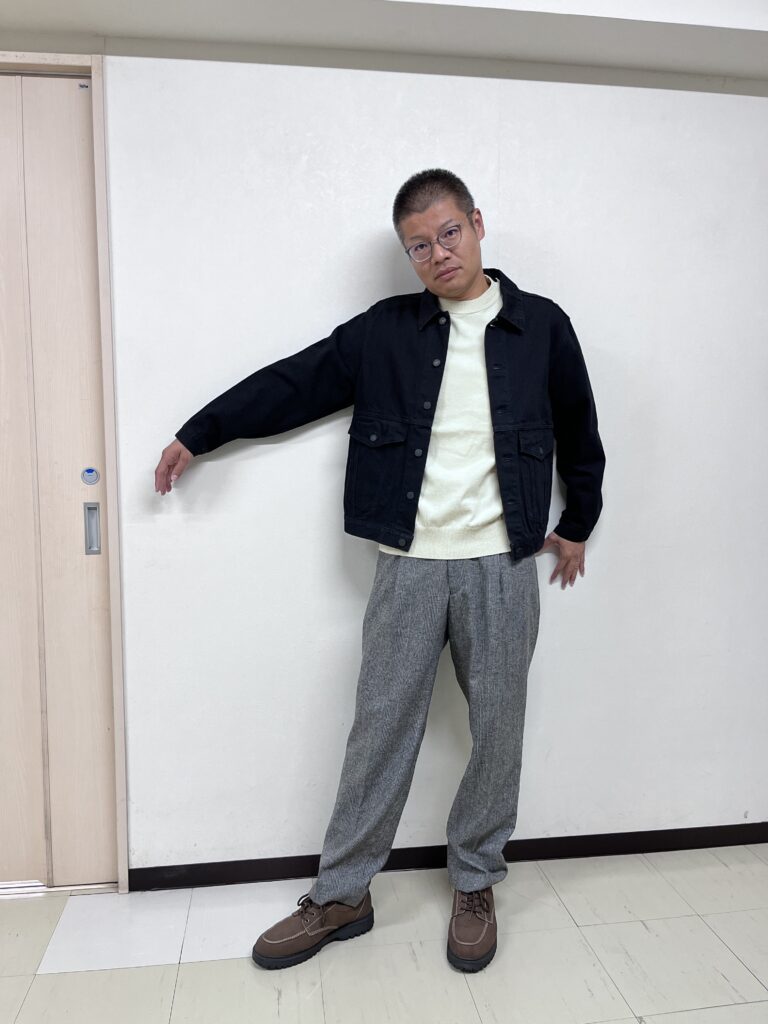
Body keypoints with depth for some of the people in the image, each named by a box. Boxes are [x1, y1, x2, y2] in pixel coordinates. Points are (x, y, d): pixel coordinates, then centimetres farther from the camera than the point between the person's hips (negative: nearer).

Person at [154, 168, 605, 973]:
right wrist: (198, 433, 10)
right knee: (380, 728, 6)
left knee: (498, 728, 9)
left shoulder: (541, 325, 5)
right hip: (409, 565, 0)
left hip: (503, 566, 1)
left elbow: (578, 434, 15)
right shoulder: (384, 331, 5)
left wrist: (577, 525, 21)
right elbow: (291, 383, 7)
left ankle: (474, 885, 31)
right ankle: (340, 896, 22)